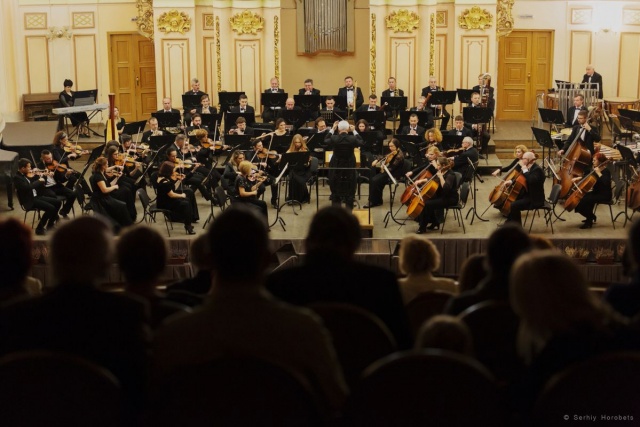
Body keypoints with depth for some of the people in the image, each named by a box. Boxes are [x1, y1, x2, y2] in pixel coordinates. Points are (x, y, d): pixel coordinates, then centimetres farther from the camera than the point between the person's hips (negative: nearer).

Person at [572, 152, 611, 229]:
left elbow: (606, 183, -35)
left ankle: (589, 221, -7)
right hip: (596, 192, 9)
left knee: (584, 200, -24)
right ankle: (591, 216, 15)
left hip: (604, 195, -9)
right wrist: (578, 178, 8)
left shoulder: (606, 171, -16)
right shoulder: (595, 169, 8)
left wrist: (599, 173, -30)